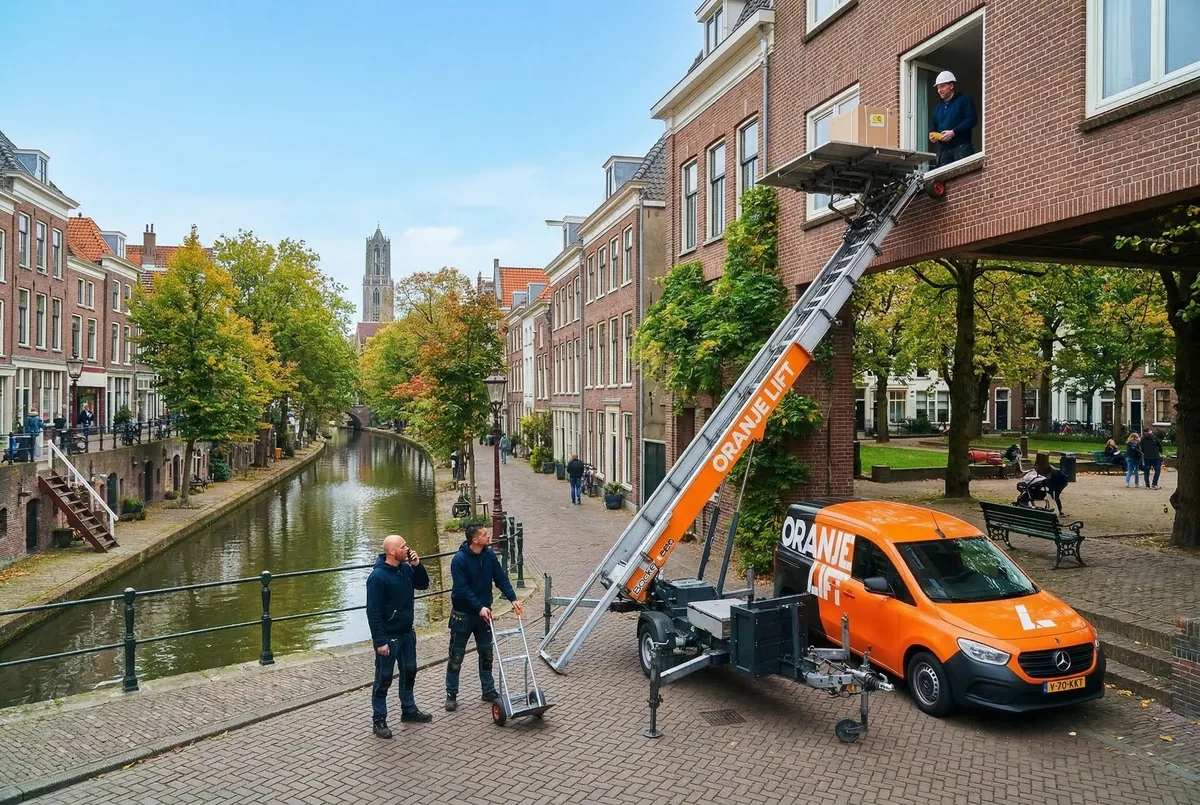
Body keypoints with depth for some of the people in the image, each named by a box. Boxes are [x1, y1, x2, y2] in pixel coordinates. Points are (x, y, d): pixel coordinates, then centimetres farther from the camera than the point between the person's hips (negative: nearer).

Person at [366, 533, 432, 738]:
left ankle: (409, 710, 35)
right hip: (388, 637, -8)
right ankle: (379, 721, 17)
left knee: (409, 672, 19)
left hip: (407, 633, 8)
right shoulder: (378, 576, -22)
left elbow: (423, 584, 10)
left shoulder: (406, 568, 0)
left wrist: (417, 565, -8)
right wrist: (380, 641, -21)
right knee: (384, 679, 4)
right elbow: (373, 612, -21)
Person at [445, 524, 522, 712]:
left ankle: (488, 691, 26)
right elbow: (462, 589, -24)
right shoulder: (459, 560, -22)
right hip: (463, 614, -5)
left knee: (486, 654, 13)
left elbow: (501, 578, 1)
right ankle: (451, 695, 19)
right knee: (456, 657, 6)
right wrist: (479, 607, -30)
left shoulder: (489, 555, -4)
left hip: (484, 612, 6)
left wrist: (513, 599, -9)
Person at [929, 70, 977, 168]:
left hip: (961, 147, -5)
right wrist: (932, 135, 6)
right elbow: (934, 127, 31)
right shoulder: (938, 108, 25)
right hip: (943, 149, 6)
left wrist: (954, 132, -16)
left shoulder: (963, 100, 5)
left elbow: (972, 120, -7)